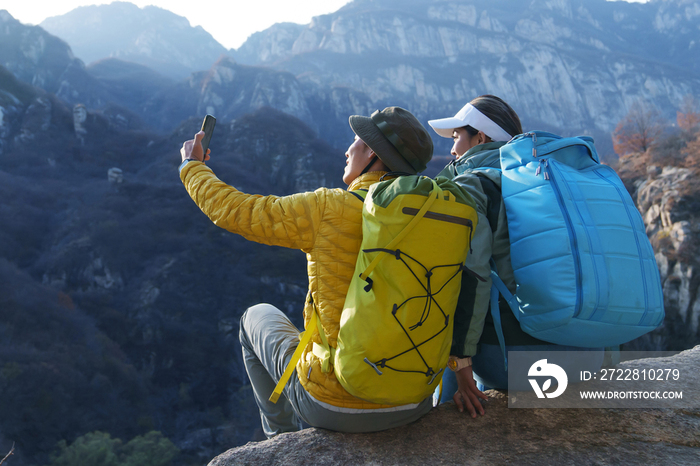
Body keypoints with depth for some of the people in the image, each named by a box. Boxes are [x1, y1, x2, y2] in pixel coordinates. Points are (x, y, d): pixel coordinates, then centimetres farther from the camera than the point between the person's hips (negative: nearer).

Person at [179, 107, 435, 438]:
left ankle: (283, 437, 39)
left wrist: (192, 166, 12)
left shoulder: (328, 209, -17)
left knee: (257, 317, 24)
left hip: (336, 406, -4)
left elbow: (231, 210, -6)